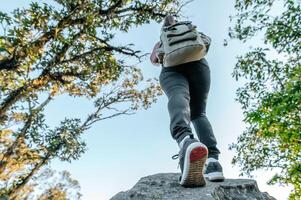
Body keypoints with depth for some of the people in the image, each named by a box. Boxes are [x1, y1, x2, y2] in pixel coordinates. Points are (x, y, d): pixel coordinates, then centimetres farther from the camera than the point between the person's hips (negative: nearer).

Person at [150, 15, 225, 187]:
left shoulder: (161, 41, 36)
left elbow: (153, 58, 20)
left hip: (172, 68, -1)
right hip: (197, 64, 2)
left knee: (178, 97, -30)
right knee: (198, 113, 0)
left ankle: (186, 140, -66)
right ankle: (212, 160, -27)